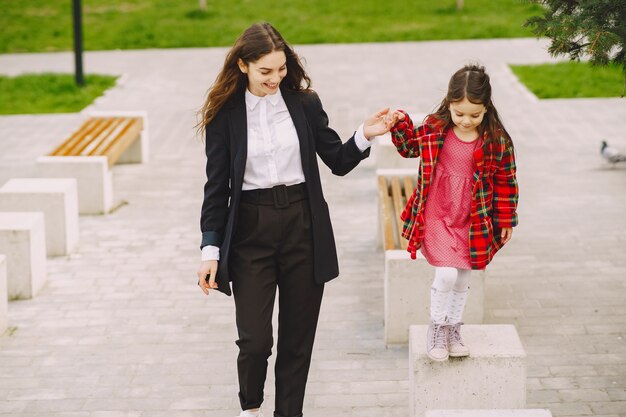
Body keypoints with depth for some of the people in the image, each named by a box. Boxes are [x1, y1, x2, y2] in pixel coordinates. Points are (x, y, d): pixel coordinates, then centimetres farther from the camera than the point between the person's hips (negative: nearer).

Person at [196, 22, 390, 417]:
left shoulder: (304, 103, 2)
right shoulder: (225, 114, -2)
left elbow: (338, 161, 8)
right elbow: (217, 187, 0)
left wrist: (364, 136, -11)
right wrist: (210, 249, -5)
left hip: (304, 226, 2)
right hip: (250, 230, -2)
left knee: (298, 337, 8)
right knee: (255, 340, -5)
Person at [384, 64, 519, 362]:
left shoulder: (497, 141, -11)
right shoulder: (434, 128, -9)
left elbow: (505, 182, 0)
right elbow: (410, 146, 11)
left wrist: (505, 221, 3)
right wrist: (399, 125, -7)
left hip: (473, 223, 2)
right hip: (436, 217, -1)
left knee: (462, 280, 13)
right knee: (446, 274, -14)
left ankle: (453, 330, 32)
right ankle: (437, 329, 7)